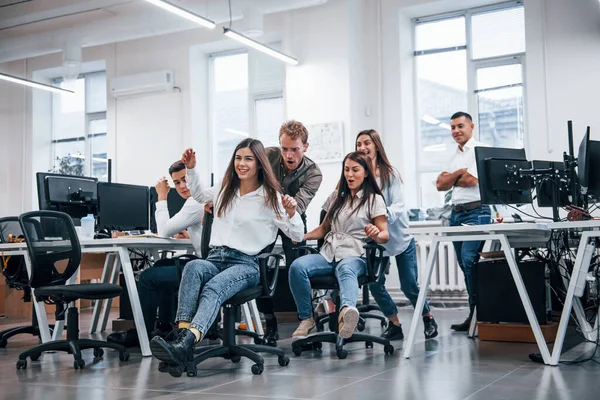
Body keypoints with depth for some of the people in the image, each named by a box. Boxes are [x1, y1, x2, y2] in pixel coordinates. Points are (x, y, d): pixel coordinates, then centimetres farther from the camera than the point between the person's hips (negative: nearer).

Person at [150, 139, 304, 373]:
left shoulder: (270, 197, 3)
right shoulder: (224, 191, 20)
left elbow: (298, 236, 0)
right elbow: (199, 195, 41)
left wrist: (292, 213, -19)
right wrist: (191, 169, 28)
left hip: (246, 264, -4)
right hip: (215, 257, 4)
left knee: (214, 288, -37)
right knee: (193, 267, -34)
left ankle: (187, 343, -60)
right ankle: (181, 333, -51)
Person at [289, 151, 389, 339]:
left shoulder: (374, 199, 7)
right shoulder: (337, 196, 22)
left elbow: (385, 235, 0)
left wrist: (376, 235, -25)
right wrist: (302, 236, 8)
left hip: (355, 255, -4)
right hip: (328, 253, 5)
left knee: (345, 269, -43)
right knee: (297, 266, -28)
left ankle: (347, 311, -73)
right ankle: (306, 319, -21)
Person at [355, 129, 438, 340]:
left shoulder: (390, 173, -9)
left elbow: (399, 205, -17)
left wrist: (383, 216, -36)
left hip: (399, 236, -3)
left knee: (409, 285, 2)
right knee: (374, 285, -2)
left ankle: (428, 319, 26)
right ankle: (394, 325, 17)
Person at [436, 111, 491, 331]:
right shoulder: (455, 156, 21)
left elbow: (471, 180, -15)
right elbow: (440, 184, 12)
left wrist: (450, 178, 2)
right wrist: (460, 173, -3)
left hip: (475, 211, -8)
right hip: (456, 212, 8)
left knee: (470, 260, -18)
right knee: (465, 264, 7)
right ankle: (474, 314, 11)